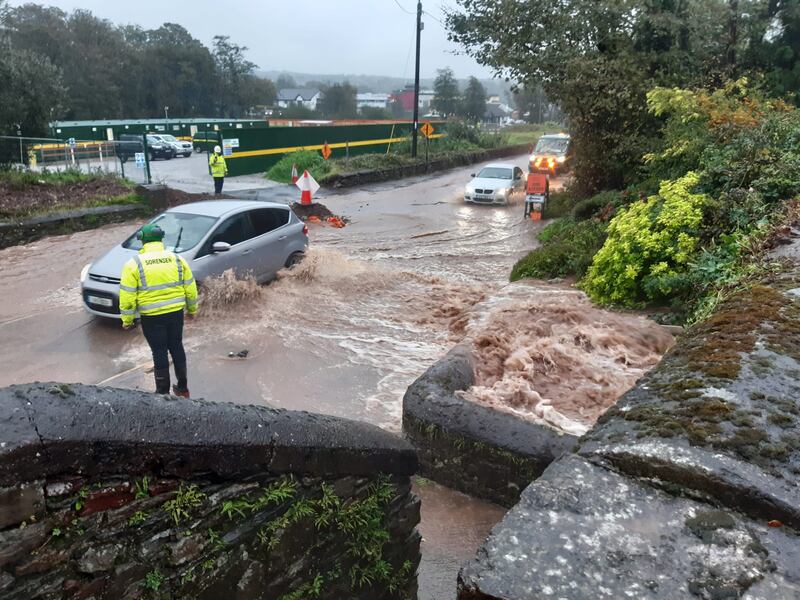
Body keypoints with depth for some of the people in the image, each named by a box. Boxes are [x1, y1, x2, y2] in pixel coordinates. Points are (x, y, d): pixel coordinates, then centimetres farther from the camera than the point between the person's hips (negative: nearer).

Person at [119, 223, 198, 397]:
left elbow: (127, 296, -9)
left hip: (151, 317, -3)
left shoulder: (134, 264, -8)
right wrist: (192, 309, 19)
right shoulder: (177, 259, 1)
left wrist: (127, 320, 2)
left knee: (159, 353, 7)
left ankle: (163, 392, 17)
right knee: (177, 348, 17)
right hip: (176, 313, 3)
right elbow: (190, 288, 6)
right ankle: (182, 388, 27)